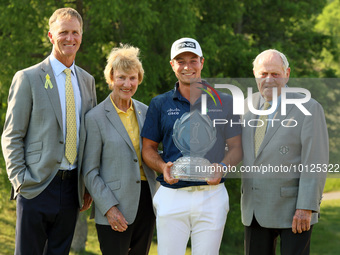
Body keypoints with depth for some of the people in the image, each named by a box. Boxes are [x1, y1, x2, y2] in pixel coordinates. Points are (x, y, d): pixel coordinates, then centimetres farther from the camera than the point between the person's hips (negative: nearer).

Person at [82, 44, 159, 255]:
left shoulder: (145, 112, 11)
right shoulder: (96, 118, -5)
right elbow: (90, 171, -6)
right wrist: (109, 208, -14)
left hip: (146, 203, 5)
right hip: (116, 209, -5)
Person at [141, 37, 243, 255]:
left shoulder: (224, 103, 7)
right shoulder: (160, 104, 9)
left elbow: (236, 147, 7)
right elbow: (148, 148, 11)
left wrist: (222, 168, -14)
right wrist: (163, 167, -11)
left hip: (212, 195, 0)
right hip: (171, 196, 0)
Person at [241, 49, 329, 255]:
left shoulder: (308, 108, -9)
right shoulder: (249, 105, 8)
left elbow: (315, 163, -13)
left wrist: (306, 208, -19)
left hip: (295, 209, -6)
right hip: (256, 208, 6)